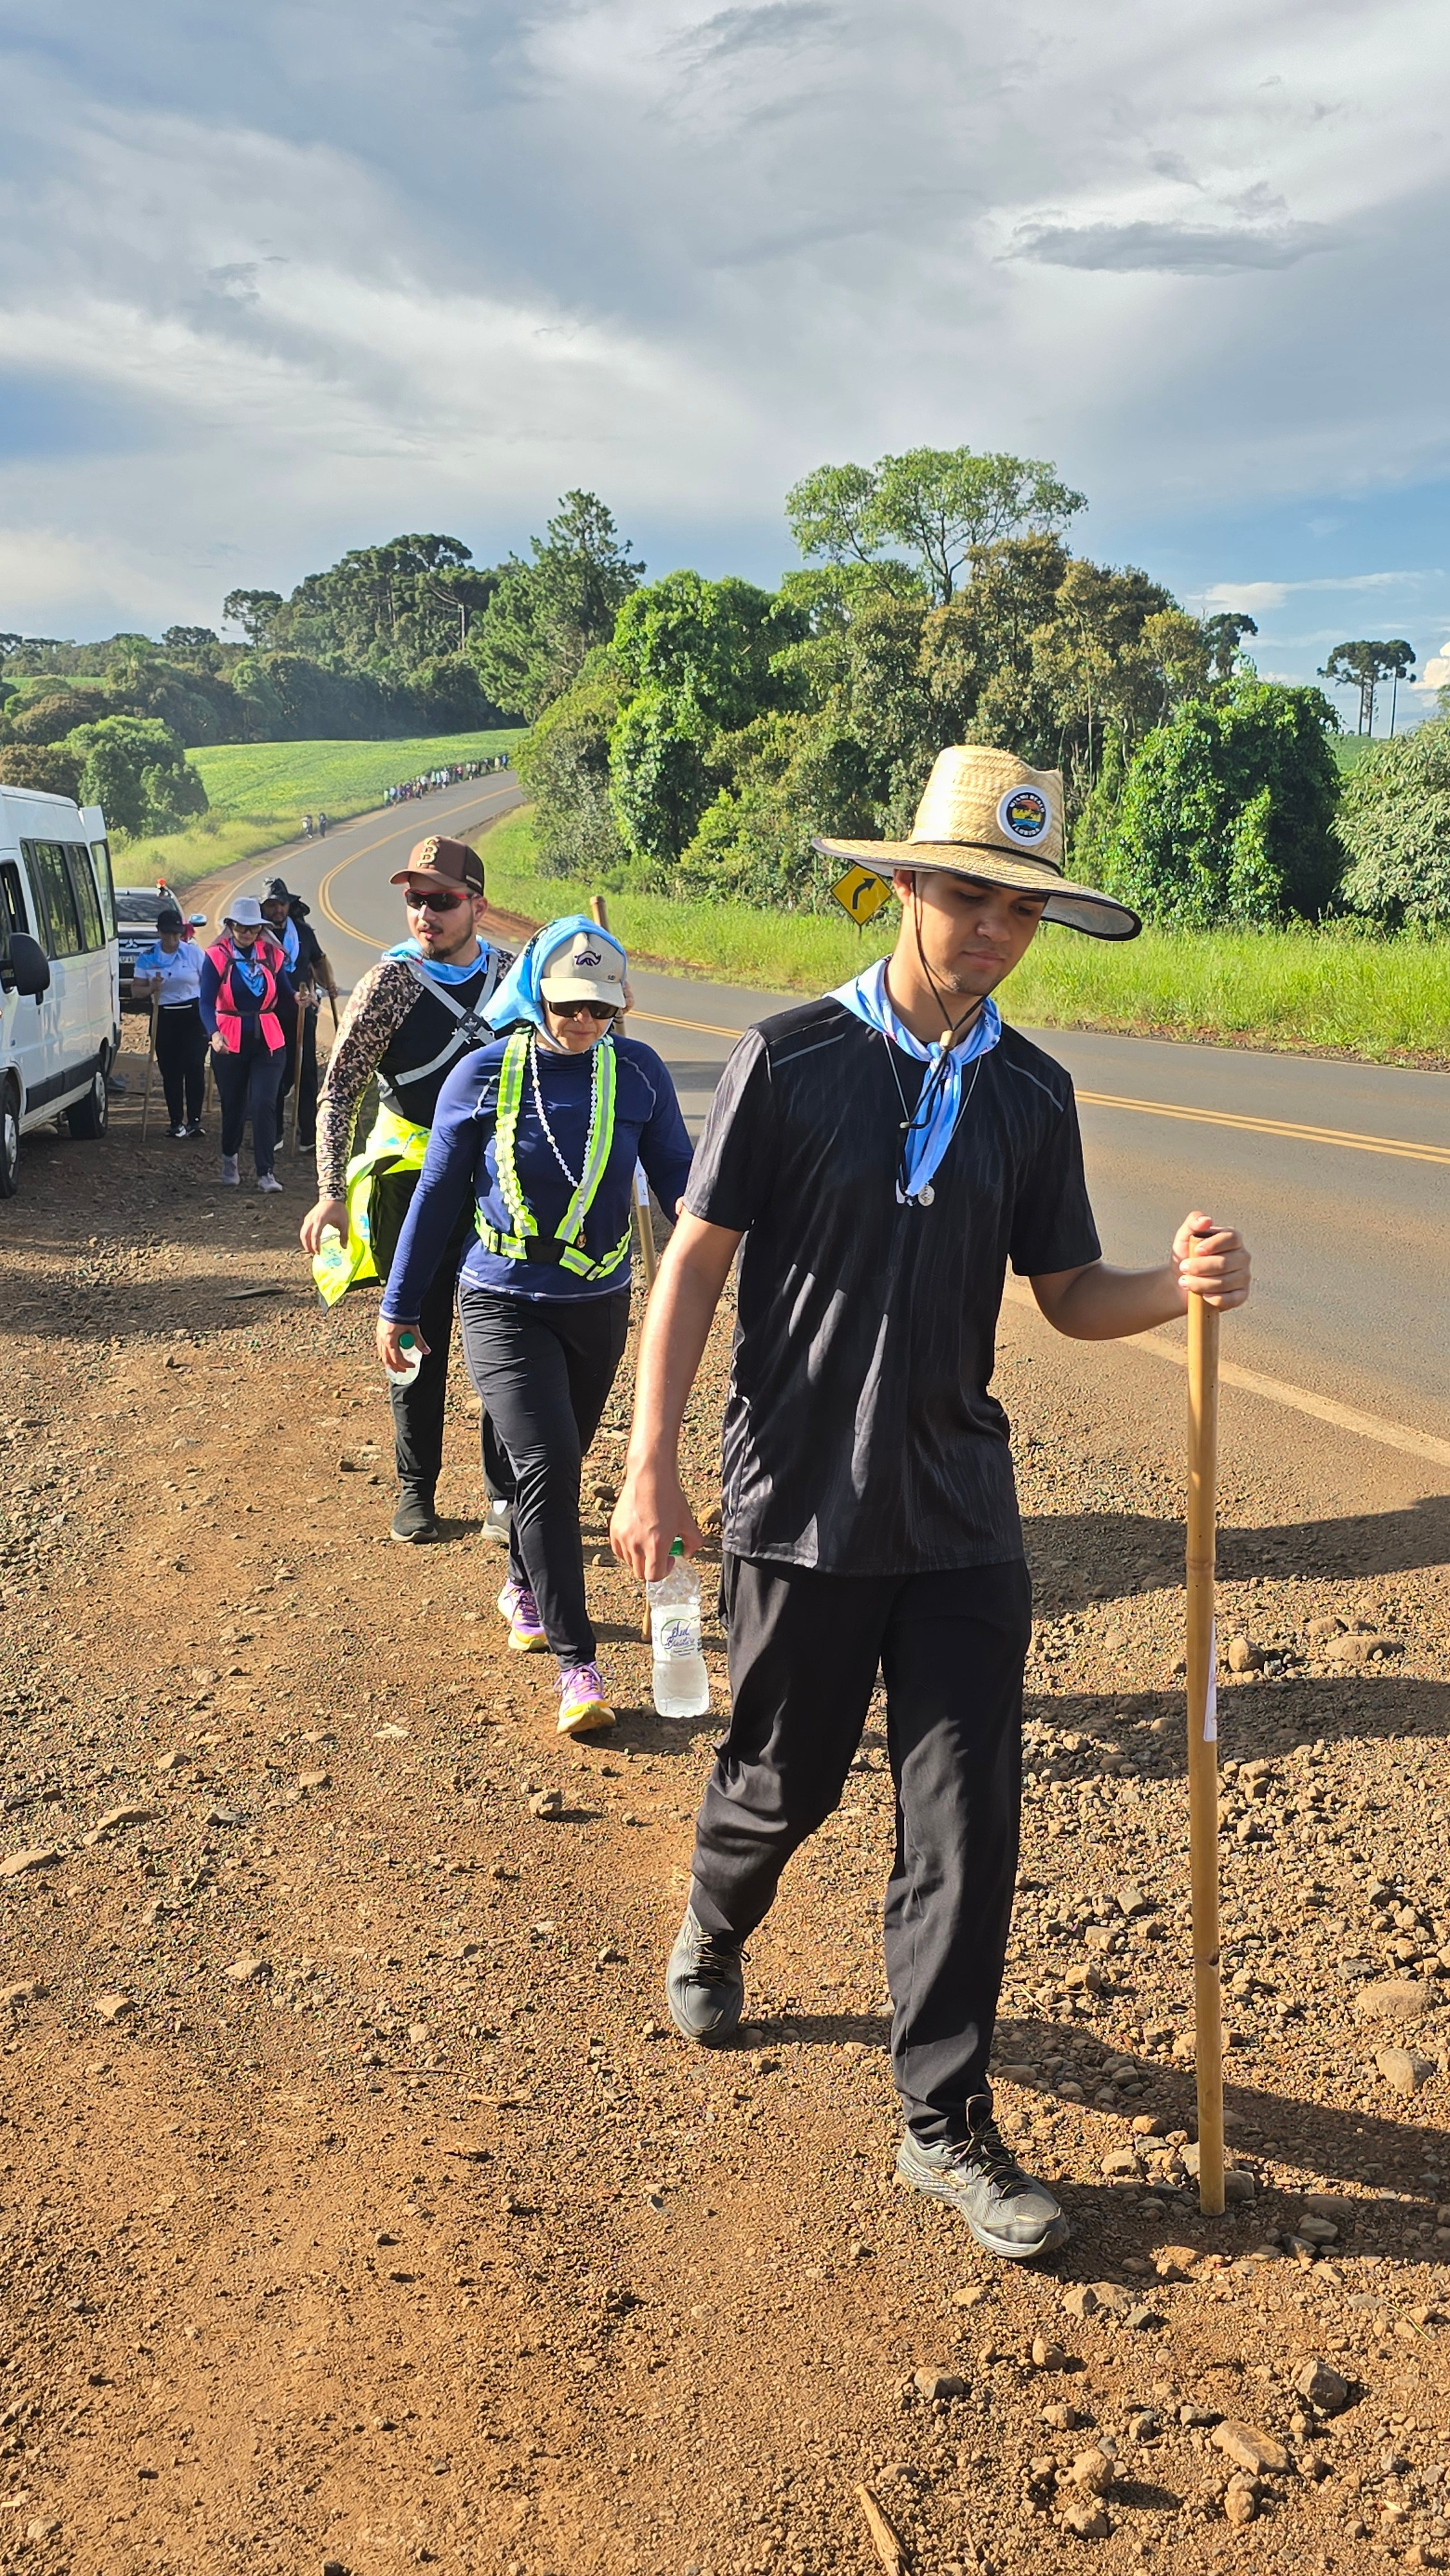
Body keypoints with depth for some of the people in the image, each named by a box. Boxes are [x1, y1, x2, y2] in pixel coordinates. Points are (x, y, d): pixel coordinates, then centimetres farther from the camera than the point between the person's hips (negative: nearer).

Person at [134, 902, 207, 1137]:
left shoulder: (194, 952, 0)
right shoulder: (147, 957, 3)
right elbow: (138, 989, 4)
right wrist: (152, 988, -17)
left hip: (194, 1015, -2)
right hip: (164, 1018, 2)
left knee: (194, 1067, -11)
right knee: (170, 1071, 4)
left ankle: (194, 1120, -6)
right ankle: (176, 1122, 13)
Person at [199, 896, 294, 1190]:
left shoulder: (272, 955, 4)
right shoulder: (216, 957, -4)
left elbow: (284, 996, 7)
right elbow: (206, 1002, -13)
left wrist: (297, 998, -18)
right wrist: (214, 1034, -30)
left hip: (268, 1041, 1)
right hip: (229, 1042, -1)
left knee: (264, 1104, -10)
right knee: (234, 1105, 10)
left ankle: (266, 1173, -7)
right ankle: (229, 1160, 36)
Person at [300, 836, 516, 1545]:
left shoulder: (511, 974, 0)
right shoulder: (391, 981, -10)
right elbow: (338, 1093, -10)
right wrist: (333, 1194, -17)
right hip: (415, 1179, -3)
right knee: (421, 1340, 6)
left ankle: (505, 1492, 19)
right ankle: (416, 1491, 22)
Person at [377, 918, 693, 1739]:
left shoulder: (639, 1072, -4)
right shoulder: (485, 1074, -7)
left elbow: (676, 1170, 4)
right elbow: (438, 1194, 0)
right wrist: (399, 1306, 4)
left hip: (599, 1306, 3)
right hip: (504, 1304, -3)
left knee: (559, 1464, 18)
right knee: (547, 1466, -15)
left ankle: (525, 1590, 46)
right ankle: (577, 1663, -9)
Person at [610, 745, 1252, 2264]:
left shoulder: (1032, 1094, 4)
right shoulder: (791, 1059, -8)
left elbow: (1069, 1295, 9)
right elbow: (696, 1260, -5)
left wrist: (1181, 1285, -13)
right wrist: (651, 1464, -9)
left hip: (960, 1510, 3)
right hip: (800, 1499, -3)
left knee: (967, 1813, 3)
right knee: (786, 1780, 13)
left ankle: (942, 2123, 20)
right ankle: (712, 1932, 48)